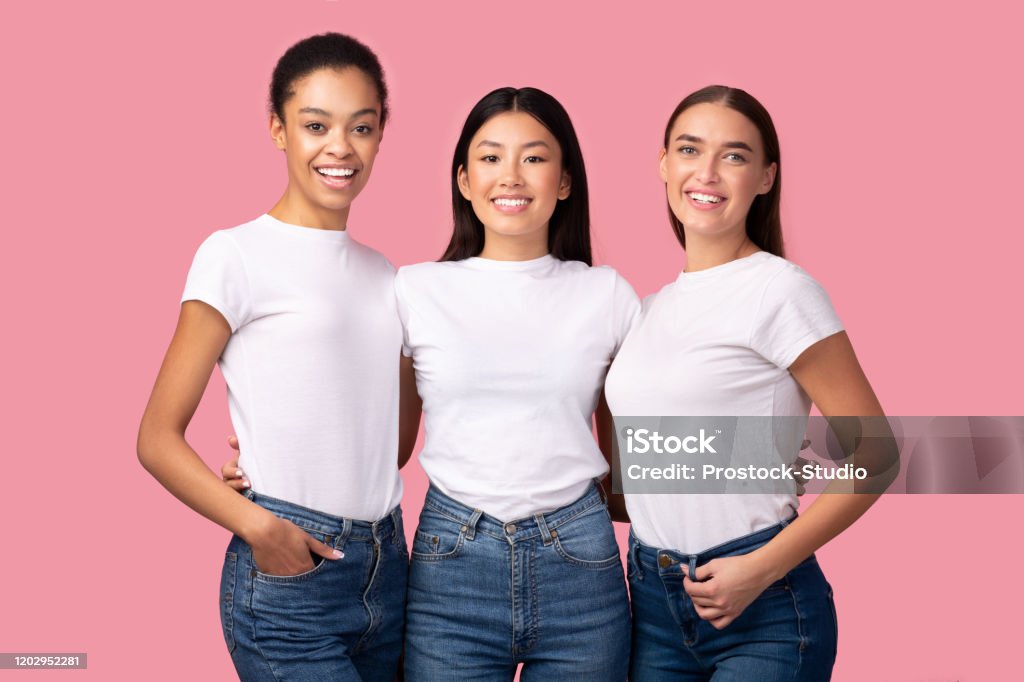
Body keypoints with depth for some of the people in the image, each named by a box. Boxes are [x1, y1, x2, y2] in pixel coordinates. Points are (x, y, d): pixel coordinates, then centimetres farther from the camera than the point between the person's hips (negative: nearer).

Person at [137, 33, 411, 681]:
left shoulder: (382, 274, 11)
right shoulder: (237, 255, -6)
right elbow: (158, 439, -7)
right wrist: (258, 525, -20)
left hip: (387, 565, 6)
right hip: (288, 575, -6)